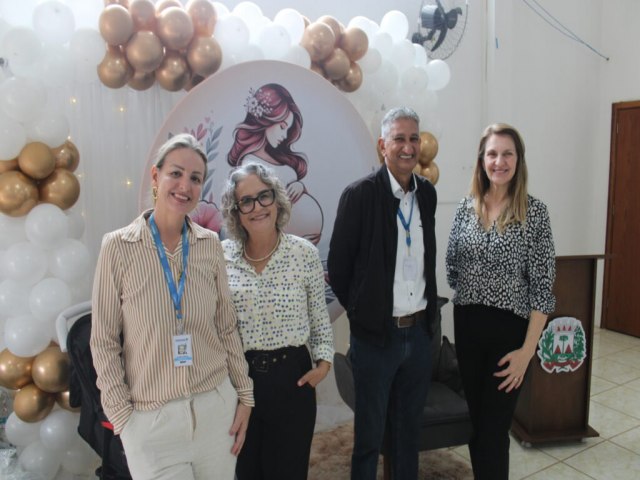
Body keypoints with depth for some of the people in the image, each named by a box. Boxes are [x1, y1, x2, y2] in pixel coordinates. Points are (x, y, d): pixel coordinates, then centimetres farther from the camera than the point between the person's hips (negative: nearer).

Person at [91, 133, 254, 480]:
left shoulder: (210, 245, -2)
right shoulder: (118, 247, -10)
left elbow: (227, 328, 4)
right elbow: (104, 341, -5)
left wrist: (244, 395, 5)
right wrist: (122, 416, -4)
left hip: (216, 406, 3)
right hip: (150, 417, -2)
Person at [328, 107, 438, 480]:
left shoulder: (427, 192, 4)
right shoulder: (360, 194, -13)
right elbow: (338, 264, -7)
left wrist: (428, 307, 11)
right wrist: (360, 310, 1)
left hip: (420, 331, 5)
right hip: (376, 333, -5)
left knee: (409, 427, 21)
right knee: (370, 434, 12)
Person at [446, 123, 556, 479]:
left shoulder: (534, 211, -9)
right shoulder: (467, 207, 2)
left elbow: (542, 285, -10)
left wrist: (528, 349, -13)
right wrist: (468, 302, 11)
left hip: (510, 328, -4)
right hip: (467, 326, 4)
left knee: (494, 428, 6)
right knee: (475, 420, 17)